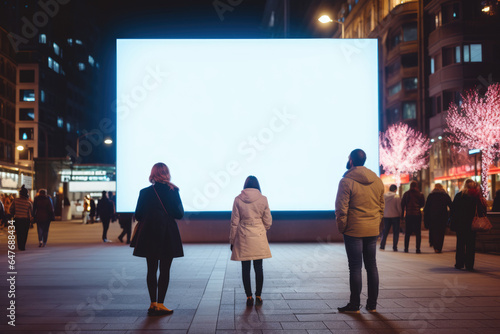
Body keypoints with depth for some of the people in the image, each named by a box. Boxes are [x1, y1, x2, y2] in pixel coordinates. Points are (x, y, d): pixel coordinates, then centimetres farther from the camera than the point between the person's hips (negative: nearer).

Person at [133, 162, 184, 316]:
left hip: (149, 236, 2)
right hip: (168, 236, -1)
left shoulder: (145, 192, -3)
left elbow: (138, 216, -1)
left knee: (151, 270, 11)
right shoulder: (172, 191, -6)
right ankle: (160, 304, 5)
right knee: (165, 270, 5)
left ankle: (153, 303, 12)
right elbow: (179, 214, -6)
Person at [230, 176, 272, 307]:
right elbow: (268, 221, 2)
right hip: (259, 236, 0)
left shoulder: (238, 199, -3)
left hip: (243, 237, 0)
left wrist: (232, 241, 7)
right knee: (258, 267, 8)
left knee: (245, 268, 6)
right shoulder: (263, 199, -2)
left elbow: (234, 222, -1)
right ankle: (258, 296, 11)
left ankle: (249, 297, 8)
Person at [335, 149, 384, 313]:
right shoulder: (377, 181, 8)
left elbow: (341, 209, -13)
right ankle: (372, 304, 18)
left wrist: (341, 228, -2)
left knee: (355, 267, 0)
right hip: (373, 231, 6)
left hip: (354, 231, -6)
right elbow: (381, 207, 12)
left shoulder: (347, 181, -12)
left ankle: (354, 305, 8)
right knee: (371, 266, 11)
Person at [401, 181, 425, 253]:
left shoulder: (406, 194, 1)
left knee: (407, 233, 7)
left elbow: (402, 204, 3)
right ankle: (418, 249, 0)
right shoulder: (420, 194, -1)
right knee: (418, 233, 4)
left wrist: (402, 214, 9)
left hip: (408, 215, 1)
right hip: (417, 215, -1)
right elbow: (423, 204, 7)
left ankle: (406, 248, 6)